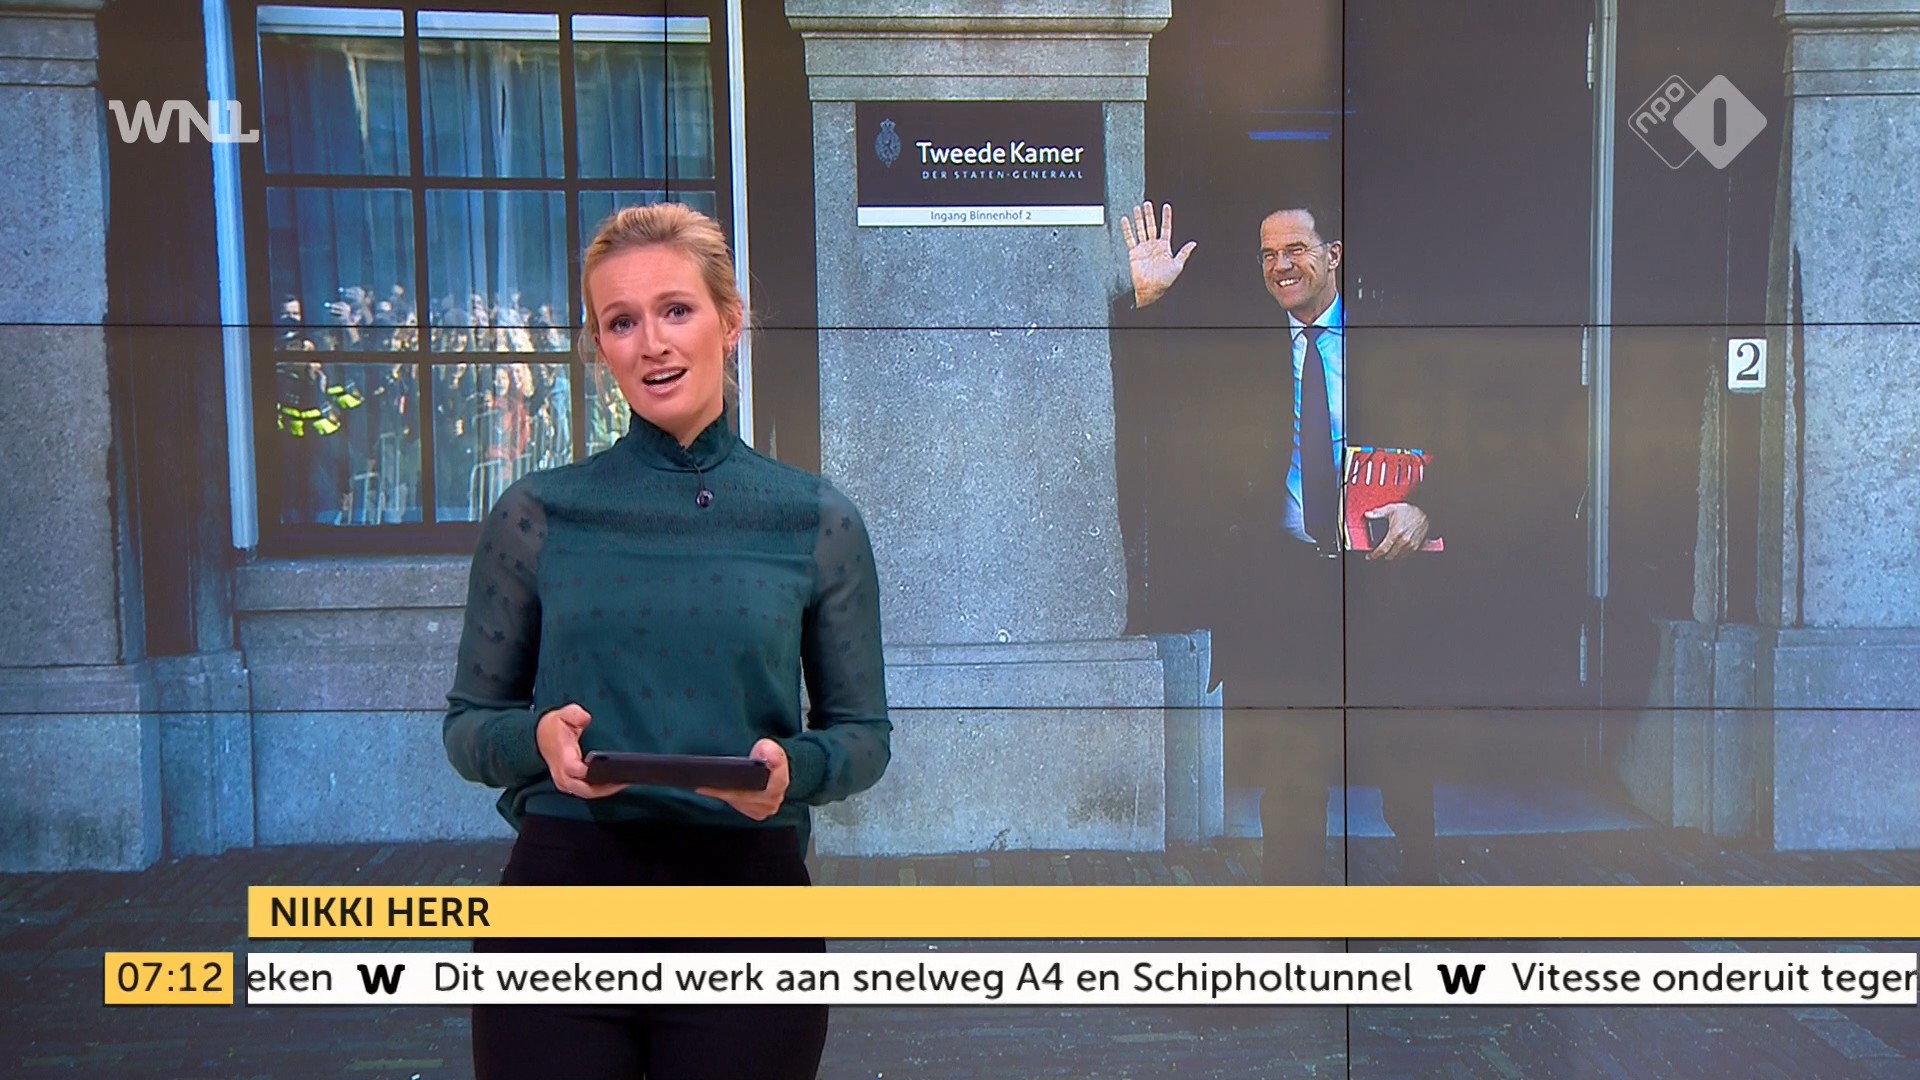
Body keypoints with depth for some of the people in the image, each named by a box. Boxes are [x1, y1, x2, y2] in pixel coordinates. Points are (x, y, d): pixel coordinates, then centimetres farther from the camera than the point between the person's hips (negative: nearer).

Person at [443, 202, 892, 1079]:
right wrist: (539, 737, -15)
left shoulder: (818, 523, 0)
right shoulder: (535, 516, 0)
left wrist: (794, 767, -16)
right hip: (564, 887, 0)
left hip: (749, 894, 0)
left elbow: (863, 732, 4)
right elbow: (468, 724, 6)